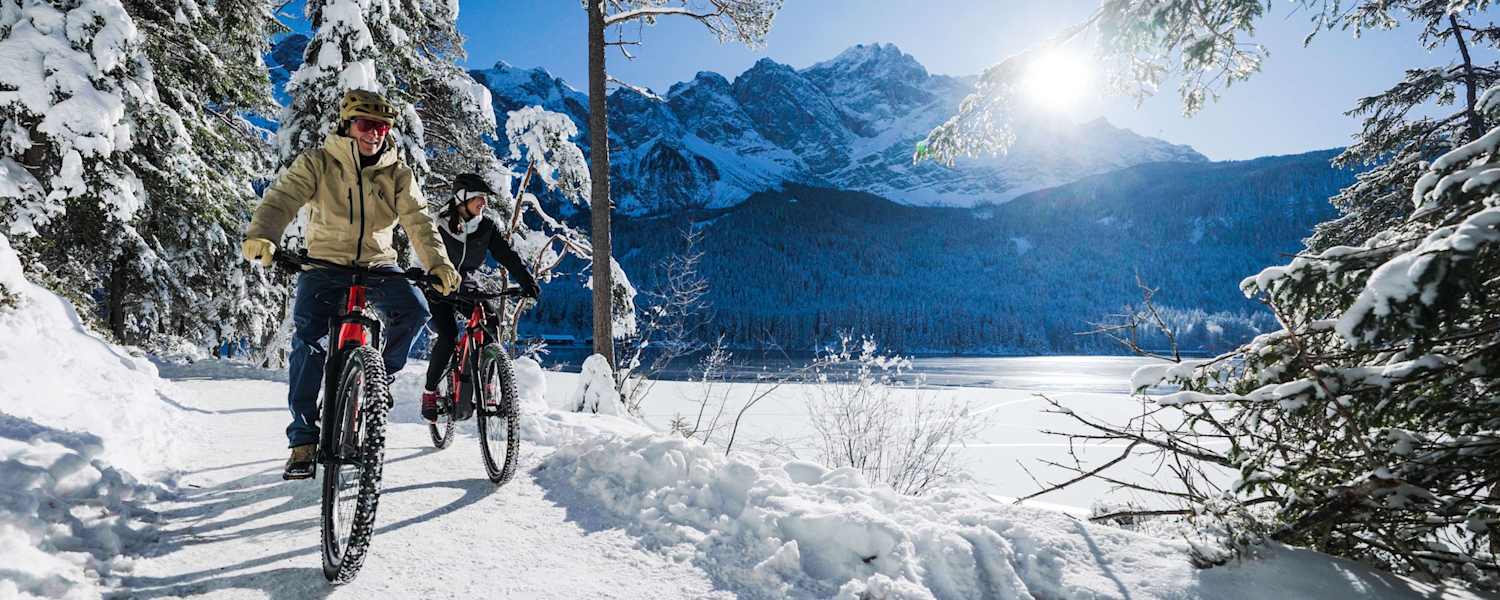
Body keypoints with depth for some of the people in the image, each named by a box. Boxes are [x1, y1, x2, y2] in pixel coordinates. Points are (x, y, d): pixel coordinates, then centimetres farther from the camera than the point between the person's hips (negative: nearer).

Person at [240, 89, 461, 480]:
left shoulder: (397, 174, 2)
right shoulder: (317, 163, -2)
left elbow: (418, 220, -9)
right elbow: (282, 198, -16)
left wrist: (438, 262, -27)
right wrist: (261, 236, -38)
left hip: (378, 266, 1)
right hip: (324, 265, -1)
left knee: (413, 310, -26)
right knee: (308, 338, -17)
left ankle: (381, 375, 2)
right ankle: (303, 438, -7)